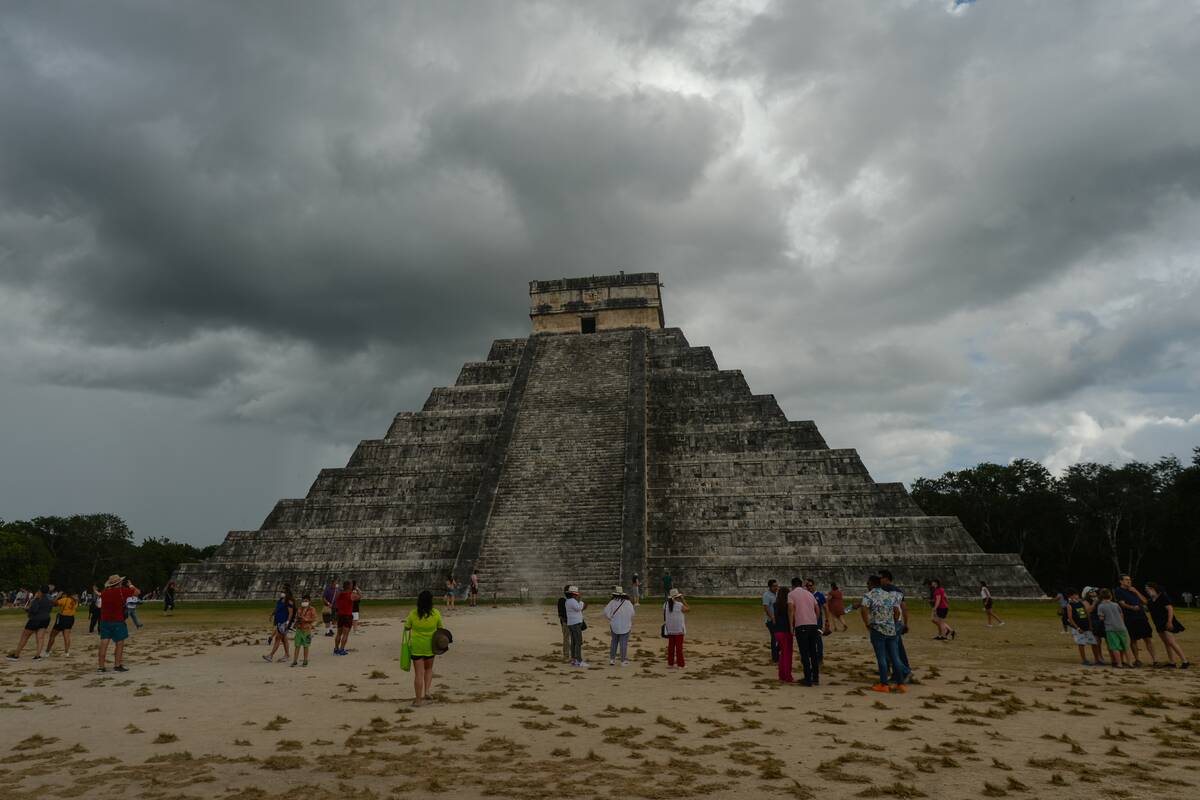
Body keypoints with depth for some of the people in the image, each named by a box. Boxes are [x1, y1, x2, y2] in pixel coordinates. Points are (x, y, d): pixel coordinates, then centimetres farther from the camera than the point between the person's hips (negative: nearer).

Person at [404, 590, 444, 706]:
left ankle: (418, 699, 9)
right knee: (429, 668, 25)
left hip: (416, 646, -1)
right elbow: (440, 628, 1)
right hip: (430, 646, 1)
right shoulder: (436, 613, -11)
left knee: (418, 673, 5)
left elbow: (407, 628, 1)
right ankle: (427, 691, 11)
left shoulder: (413, 614, -13)